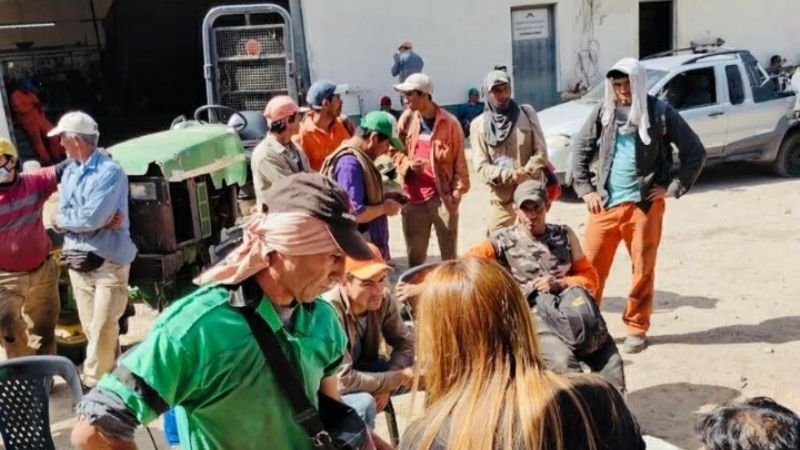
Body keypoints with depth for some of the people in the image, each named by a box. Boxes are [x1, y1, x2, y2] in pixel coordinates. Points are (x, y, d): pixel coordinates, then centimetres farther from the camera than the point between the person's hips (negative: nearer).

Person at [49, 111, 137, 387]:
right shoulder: (69, 173, 10)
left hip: (109, 261, -7)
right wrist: (93, 221, -15)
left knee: (103, 328, -5)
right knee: (90, 327, 12)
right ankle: (109, 374, 26)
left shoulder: (110, 171, -13)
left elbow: (93, 217, -23)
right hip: (77, 260, 7)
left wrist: (63, 219, -6)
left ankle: (94, 383, 6)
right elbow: (59, 222, 1)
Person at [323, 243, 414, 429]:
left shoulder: (382, 299, -16)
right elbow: (342, 381, -35)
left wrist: (386, 386, -19)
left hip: (361, 368, 7)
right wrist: (396, 379, -27)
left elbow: (405, 342, -4)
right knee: (364, 403, -35)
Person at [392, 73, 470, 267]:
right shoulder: (406, 119, 4)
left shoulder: (449, 122, -7)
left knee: (449, 256, 8)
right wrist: (408, 163, -8)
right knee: (415, 256, 13)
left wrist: (457, 193, -9)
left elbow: (459, 162, -4)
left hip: (442, 197, -4)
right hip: (413, 198, 4)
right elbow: (396, 152, 13)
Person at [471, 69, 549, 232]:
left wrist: (525, 175, -16)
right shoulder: (479, 124, 0)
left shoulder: (527, 113, 4)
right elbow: (481, 168, -6)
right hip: (501, 202, -1)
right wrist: (510, 175, -21)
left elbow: (541, 153, 1)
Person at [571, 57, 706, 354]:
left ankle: (637, 329, 19)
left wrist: (673, 188, -4)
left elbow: (695, 152, 0)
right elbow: (581, 149, 12)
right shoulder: (604, 111, 4)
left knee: (643, 268, 5)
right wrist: (585, 189, 4)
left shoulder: (660, 113, -4)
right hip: (605, 204, 2)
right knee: (590, 265, 0)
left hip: (644, 204, -2)